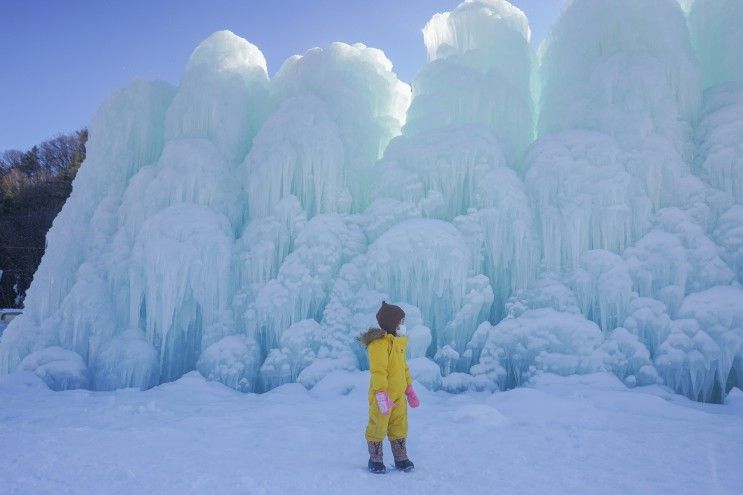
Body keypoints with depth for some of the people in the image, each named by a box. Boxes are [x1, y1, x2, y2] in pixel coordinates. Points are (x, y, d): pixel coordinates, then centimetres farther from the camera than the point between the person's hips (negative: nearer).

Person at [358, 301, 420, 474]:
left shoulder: (399, 341, 10)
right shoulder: (379, 343, -20)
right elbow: (378, 371, -25)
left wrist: (409, 389, 20)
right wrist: (382, 395, -30)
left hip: (398, 394, 8)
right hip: (382, 395, -8)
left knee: (399, 426, 16)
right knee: (378, 427, 6)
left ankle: (401, 458, 30)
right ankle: (375, 460, 22)